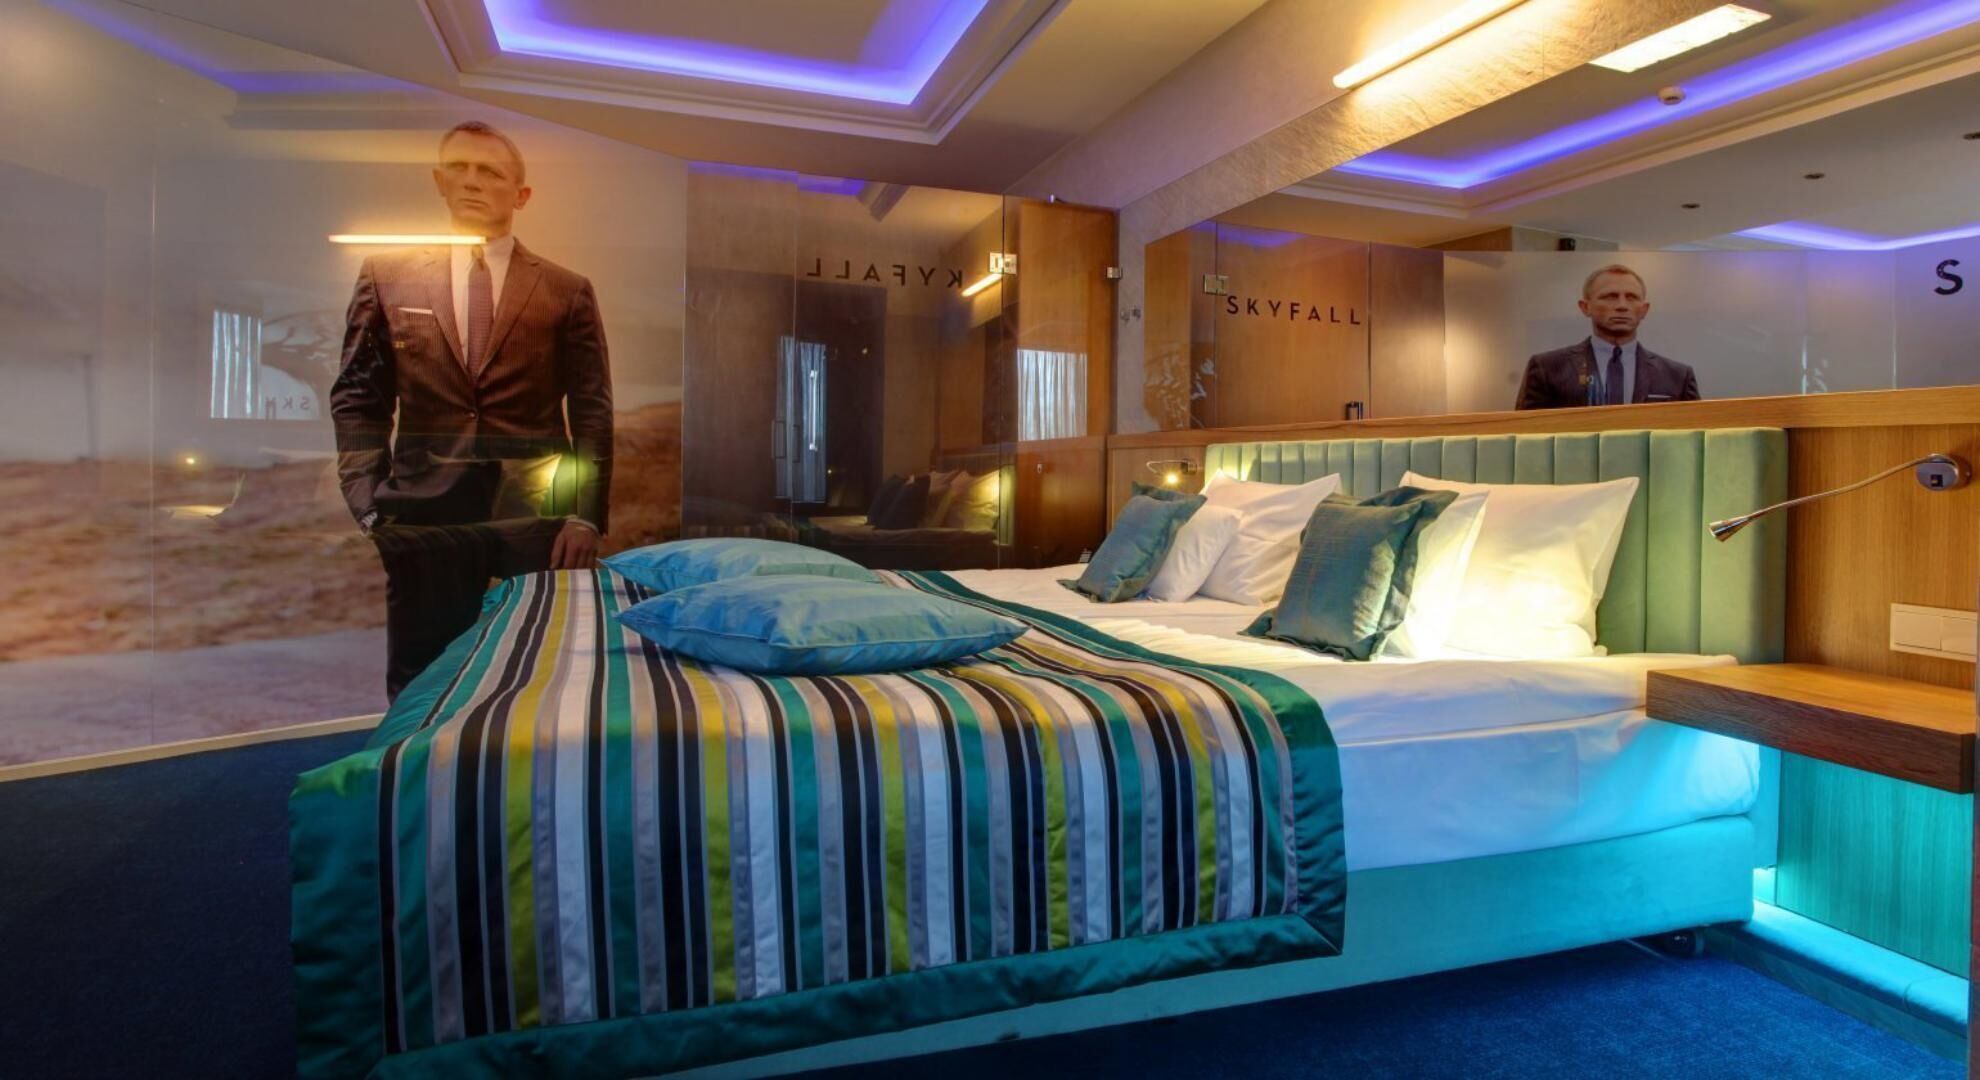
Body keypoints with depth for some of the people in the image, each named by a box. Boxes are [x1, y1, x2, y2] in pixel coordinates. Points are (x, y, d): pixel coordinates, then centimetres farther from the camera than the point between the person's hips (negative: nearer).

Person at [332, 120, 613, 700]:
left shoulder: (567, 292, 6)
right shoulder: (387, 275, 10)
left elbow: (592, 414, 2)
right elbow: (357, 399, 9)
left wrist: (586, 516, -7)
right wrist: (367, 503, -2)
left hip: (535, 520, -1)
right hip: (423, 516, 1)